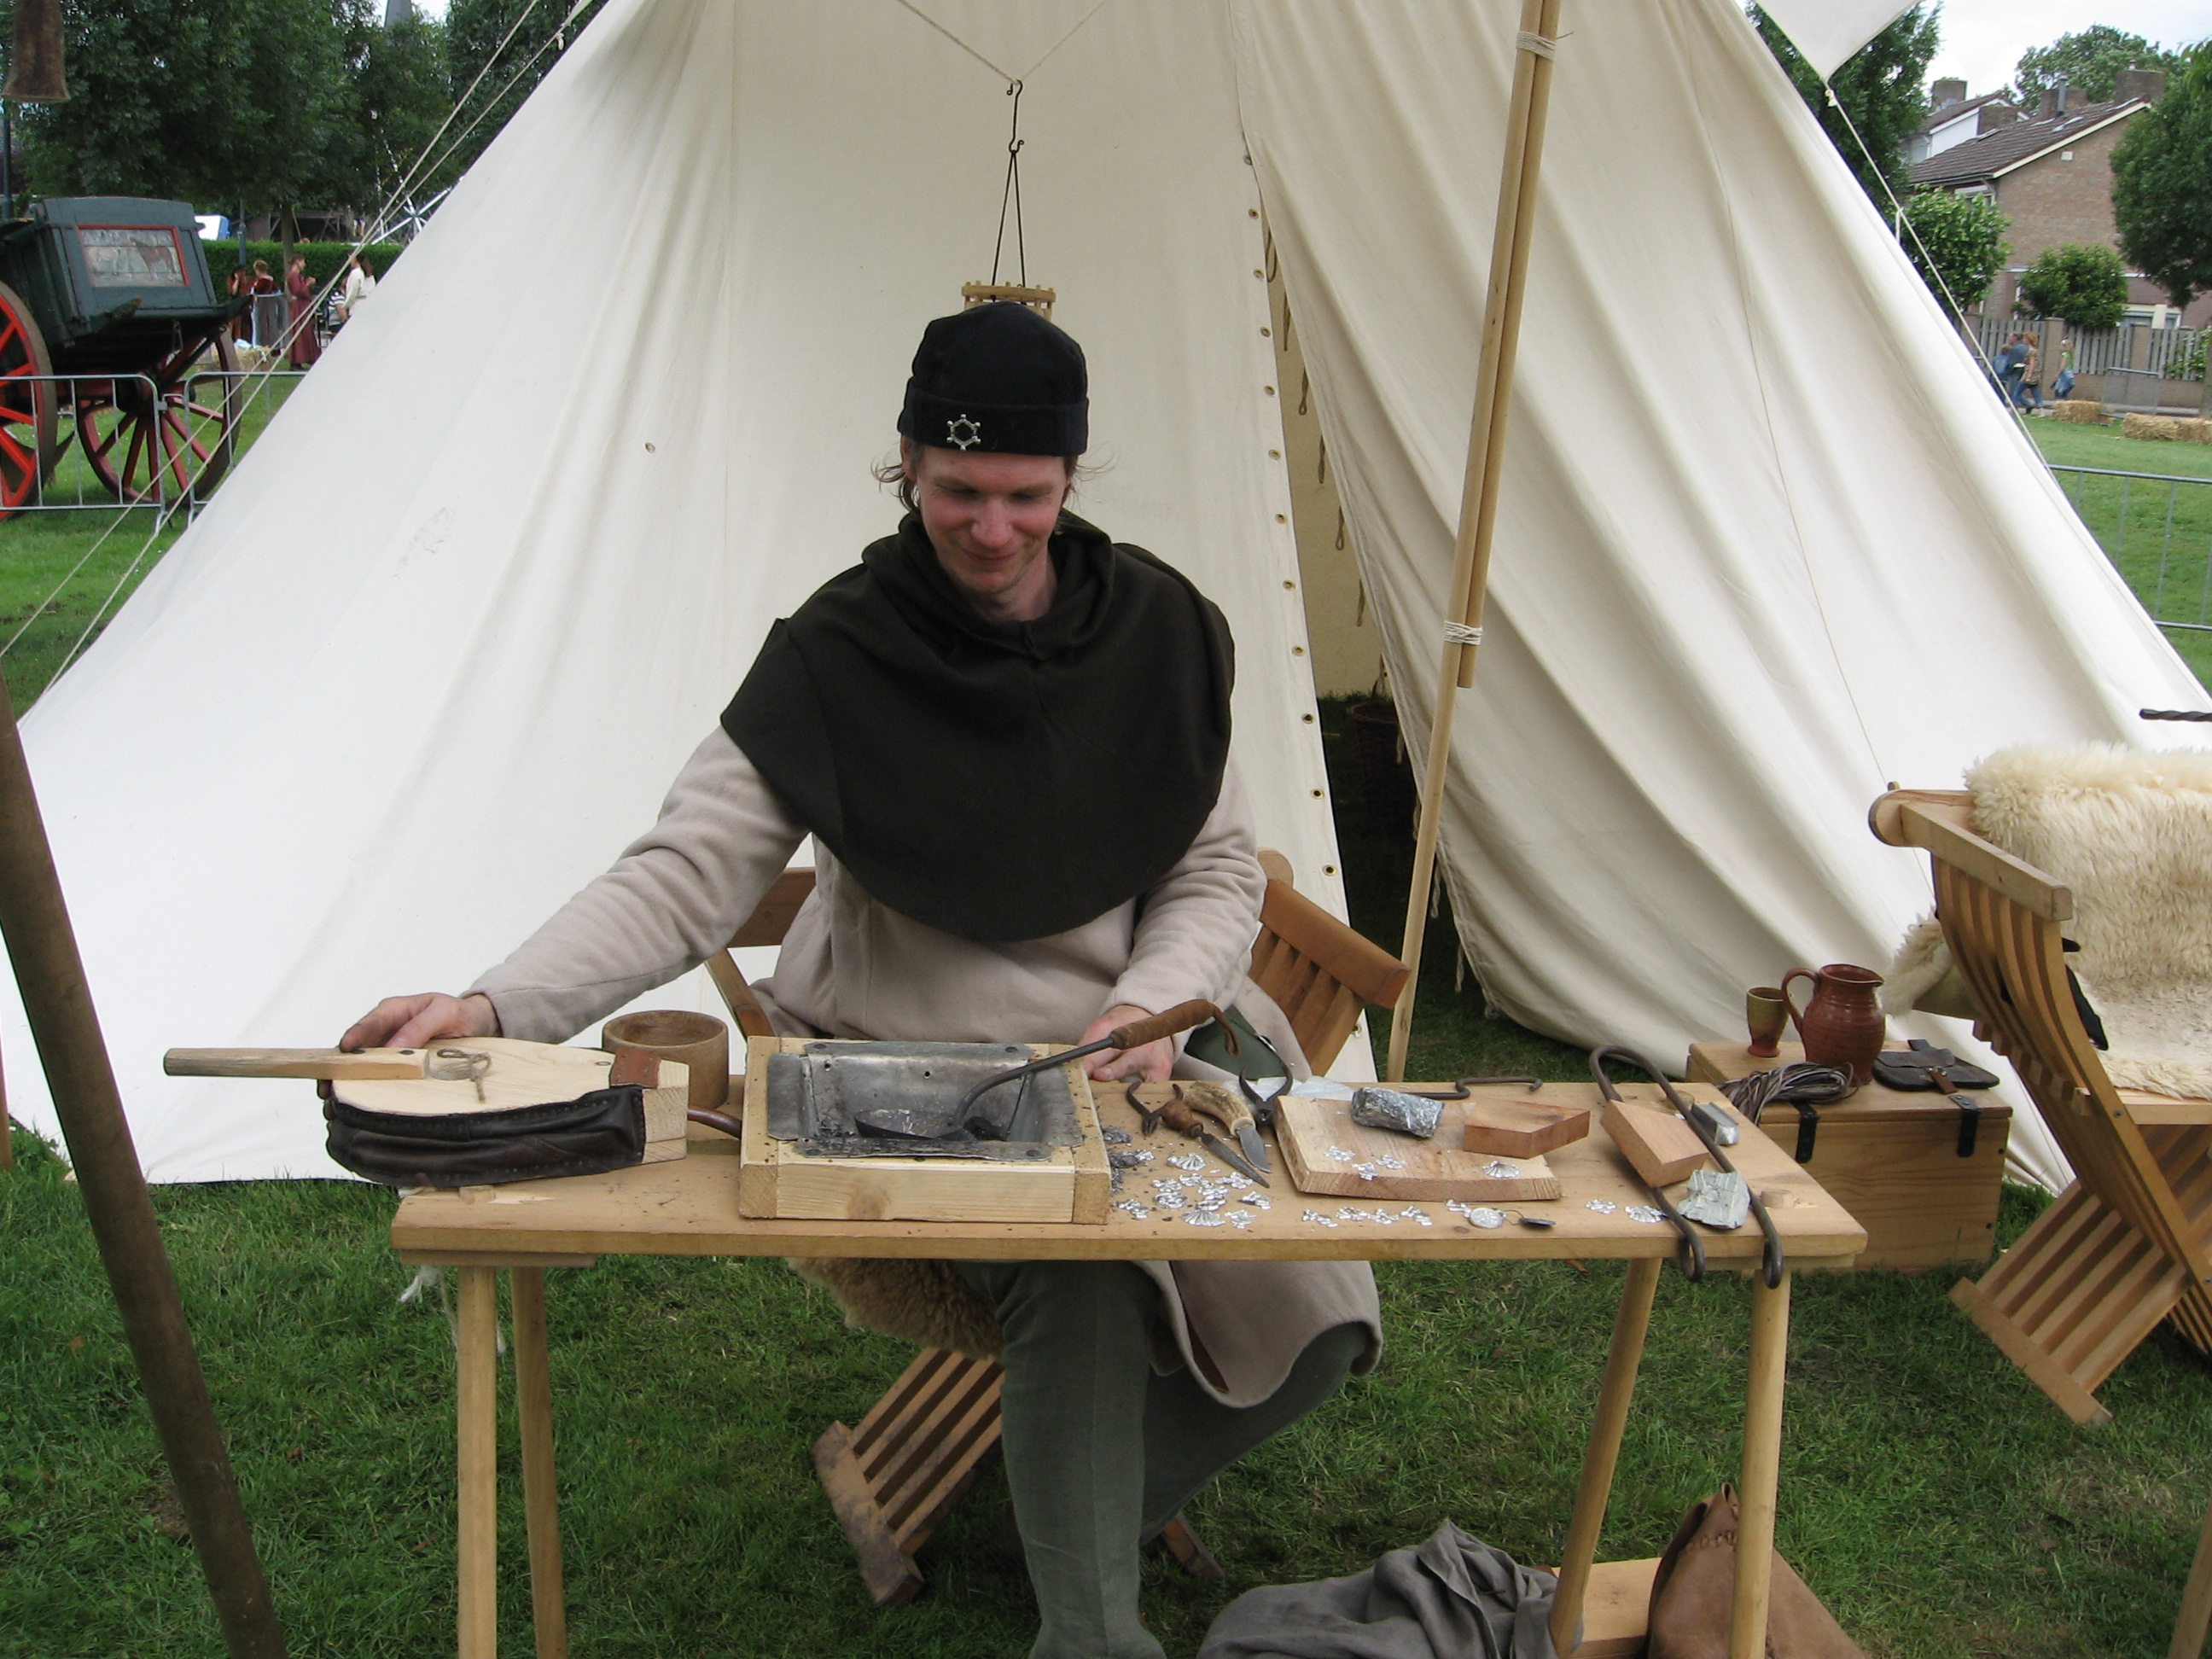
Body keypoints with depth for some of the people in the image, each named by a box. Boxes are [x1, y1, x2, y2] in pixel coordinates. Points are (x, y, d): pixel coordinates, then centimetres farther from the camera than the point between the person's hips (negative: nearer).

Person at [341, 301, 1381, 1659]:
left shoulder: (1161, 630, -4)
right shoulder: (838, 658, -13)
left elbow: (1216, 873, 2)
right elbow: (684, 878, -18)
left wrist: (1154, 1004, -18)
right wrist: (497, 1005, -33)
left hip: (1136, 1040, 4)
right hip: (917, 1070, -4)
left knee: (1311, 1318, -8)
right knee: (1078, 1282, -30)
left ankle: (1110, 1496, 20)